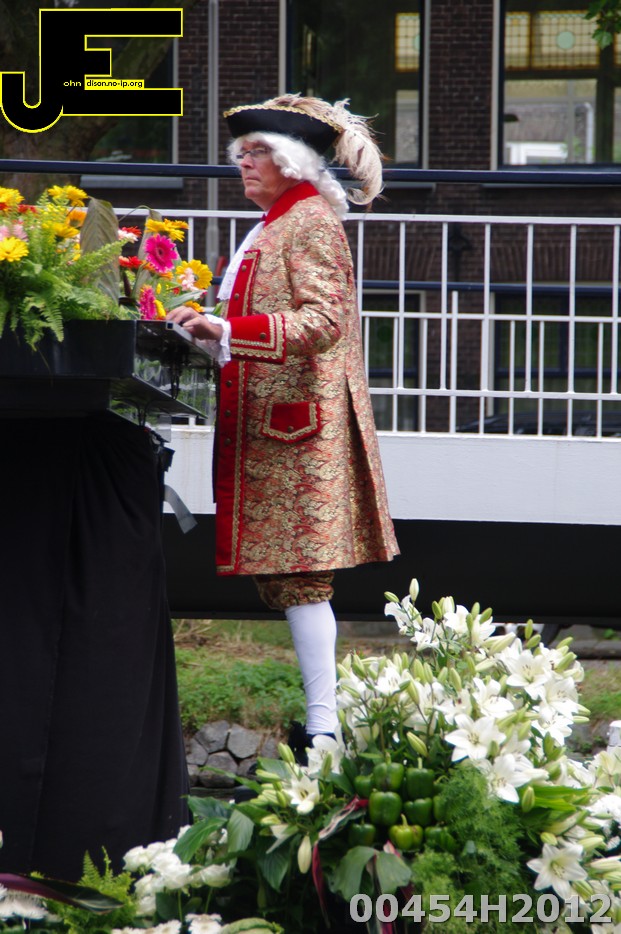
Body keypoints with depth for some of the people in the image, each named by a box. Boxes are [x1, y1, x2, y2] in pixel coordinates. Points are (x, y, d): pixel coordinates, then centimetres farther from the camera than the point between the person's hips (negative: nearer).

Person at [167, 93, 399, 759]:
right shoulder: (276, 223, 21)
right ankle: (319, 722, 12)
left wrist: (227, 329, -28)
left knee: (298, 577, -11)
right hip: (266, 424, 10)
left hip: (297, 424, -10)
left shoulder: (311, 221, -10)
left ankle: (322, 730, -10)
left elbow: (323, 320, -21)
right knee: (283, 576, 8)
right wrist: (211, 328, 19)